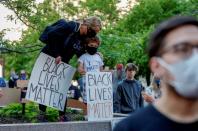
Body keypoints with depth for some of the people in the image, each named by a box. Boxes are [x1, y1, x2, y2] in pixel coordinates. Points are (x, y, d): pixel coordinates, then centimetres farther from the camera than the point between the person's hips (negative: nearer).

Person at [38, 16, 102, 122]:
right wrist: (56, 54, -25)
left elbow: (82, 55, 7)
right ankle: (42, 114, 8)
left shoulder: (83, 38, 3)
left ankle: (62, 116, 7)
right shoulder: (69, 27, -21)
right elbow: (51, 34, -28)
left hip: (62, 63, 7)